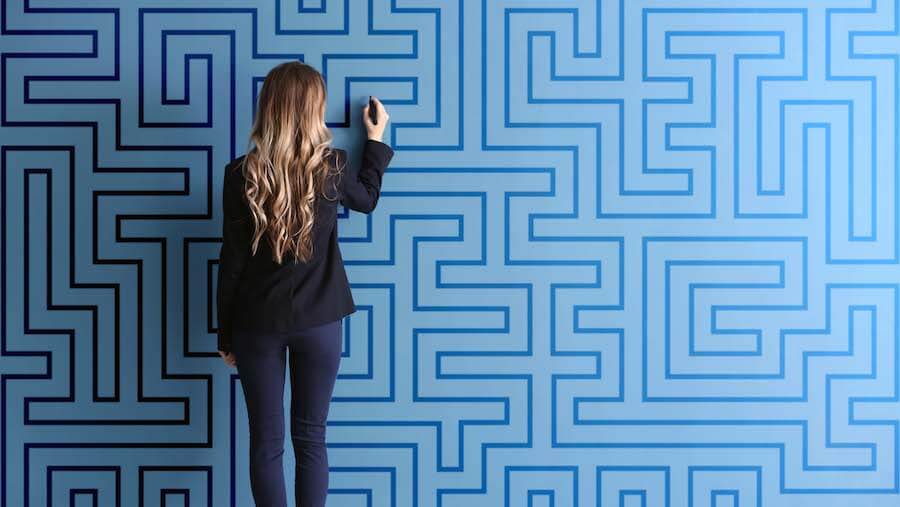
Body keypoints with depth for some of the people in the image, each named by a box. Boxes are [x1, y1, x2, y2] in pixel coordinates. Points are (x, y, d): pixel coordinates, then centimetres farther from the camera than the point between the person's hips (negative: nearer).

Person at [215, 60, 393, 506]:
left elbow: (231, 262, -6)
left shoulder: (241, 174, -11)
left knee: (266, 442, 10)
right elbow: (367, 200, 15)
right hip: (319, 321, 1)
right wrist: (376, 138, 28)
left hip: (257, 324, 0)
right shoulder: (332, 166, -9)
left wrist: (225, 336, 5)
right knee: (311, 437, 13)